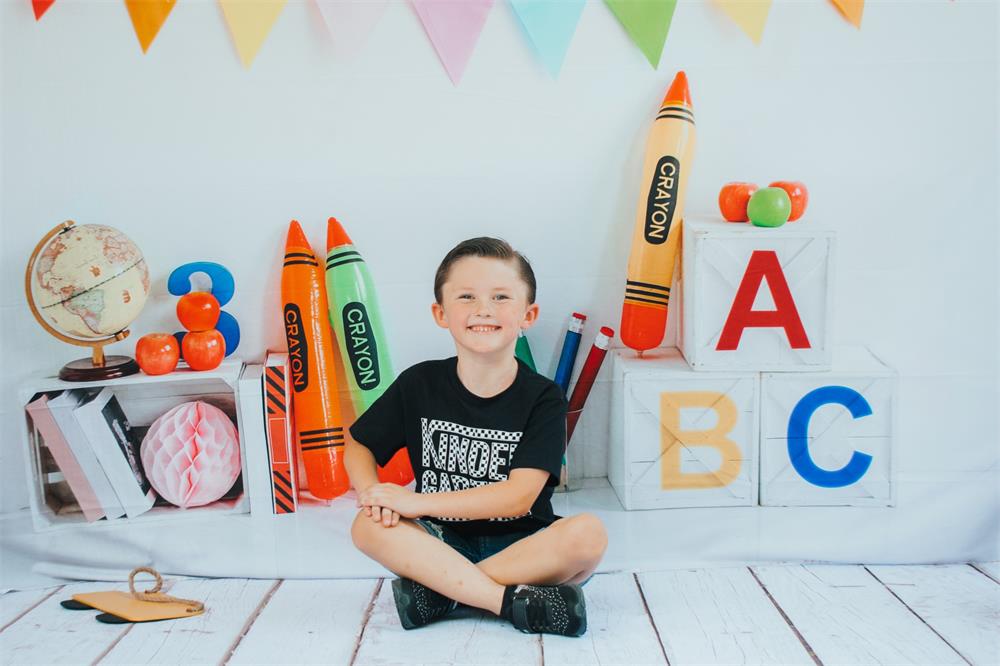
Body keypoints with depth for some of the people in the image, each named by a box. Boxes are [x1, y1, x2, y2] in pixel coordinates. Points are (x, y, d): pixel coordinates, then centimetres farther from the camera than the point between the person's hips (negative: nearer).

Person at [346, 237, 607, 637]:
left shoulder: (543, 398, -10)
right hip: (442, 544, 2)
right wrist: (373, 495, -15)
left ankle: (439, 591, -23)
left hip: (521, 544, -1)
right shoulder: (419, 384, -3)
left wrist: (415, 502, -23)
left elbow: (519, 497, -18)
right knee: (369, 526, -26)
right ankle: (516, 601, -27)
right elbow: (358, 446, 8)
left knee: (588, 534, -30)